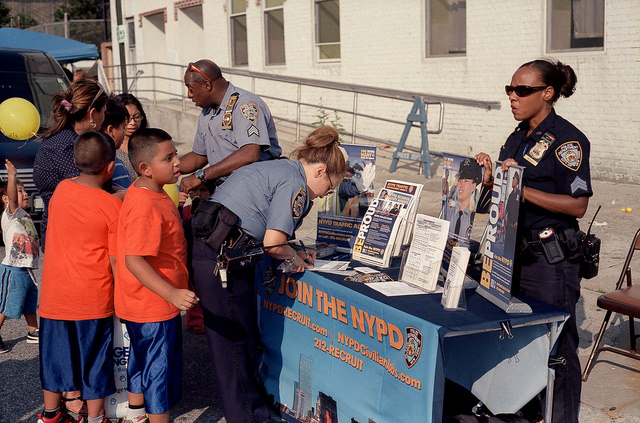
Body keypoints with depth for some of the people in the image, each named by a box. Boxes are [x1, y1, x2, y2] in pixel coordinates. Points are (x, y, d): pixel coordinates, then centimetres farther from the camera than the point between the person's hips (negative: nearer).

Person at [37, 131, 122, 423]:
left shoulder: (61, 190, -2)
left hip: (54, 296, 4)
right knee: (94, 360, 10)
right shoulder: (113, 206, -13)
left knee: (56, 355, 18)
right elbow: (116, 261, -11)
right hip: (94, 298, -4)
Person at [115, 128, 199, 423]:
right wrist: (172, 293, -39)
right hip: (155, 307, -10)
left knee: (142, 358, 26)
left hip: (141, 305, 10)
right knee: (160, 367, 4)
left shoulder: (147, 192, 3)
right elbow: (133, 260, -32)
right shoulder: (145, 206, -28)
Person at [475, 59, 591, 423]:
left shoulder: (567, 139, -12)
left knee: (557, 348, 2)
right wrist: (492, 181, -2)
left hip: (552, 259, -8)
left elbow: (578, 205, -18)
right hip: (515, 252, 8)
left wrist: (524, 191, -23)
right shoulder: (517, 138, 13)